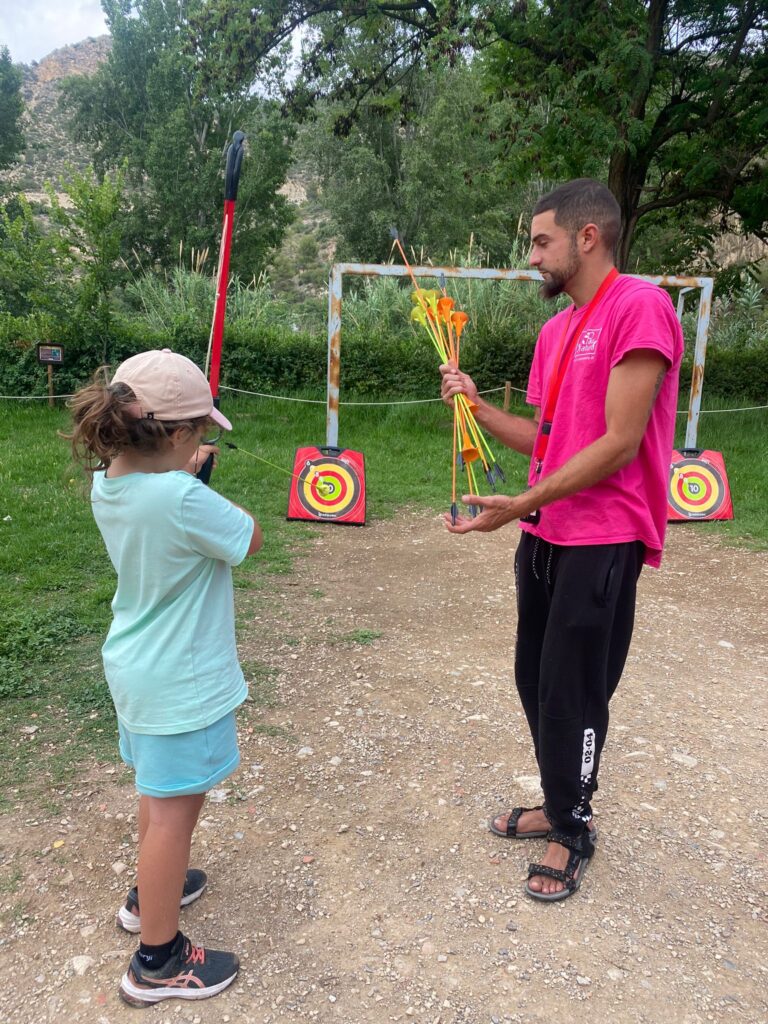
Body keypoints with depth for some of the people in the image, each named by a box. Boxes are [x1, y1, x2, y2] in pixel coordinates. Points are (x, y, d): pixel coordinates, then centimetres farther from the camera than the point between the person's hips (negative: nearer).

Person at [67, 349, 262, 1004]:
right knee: (174, 808, 7)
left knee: (161, 791, 27)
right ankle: (157, 962, 24)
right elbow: (249, 540, -13)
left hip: (136, 666, 9)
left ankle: (151, 892, 49)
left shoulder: (107, 483, -5)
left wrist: (185, 473, 5)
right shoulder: (183, 499, -30)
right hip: (180, 680, -9)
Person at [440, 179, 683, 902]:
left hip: (601, 541, -8)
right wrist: (477, 405, 3)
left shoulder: (639, 307, -14)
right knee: (536, 680, 17)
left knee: (573, 693, 4)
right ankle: (560, 804, 37)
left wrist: (519, 504, -20)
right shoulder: (556, 330, 13)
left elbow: (618, 443, -19)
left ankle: (572, 830, 26)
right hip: (546, 536, 8)